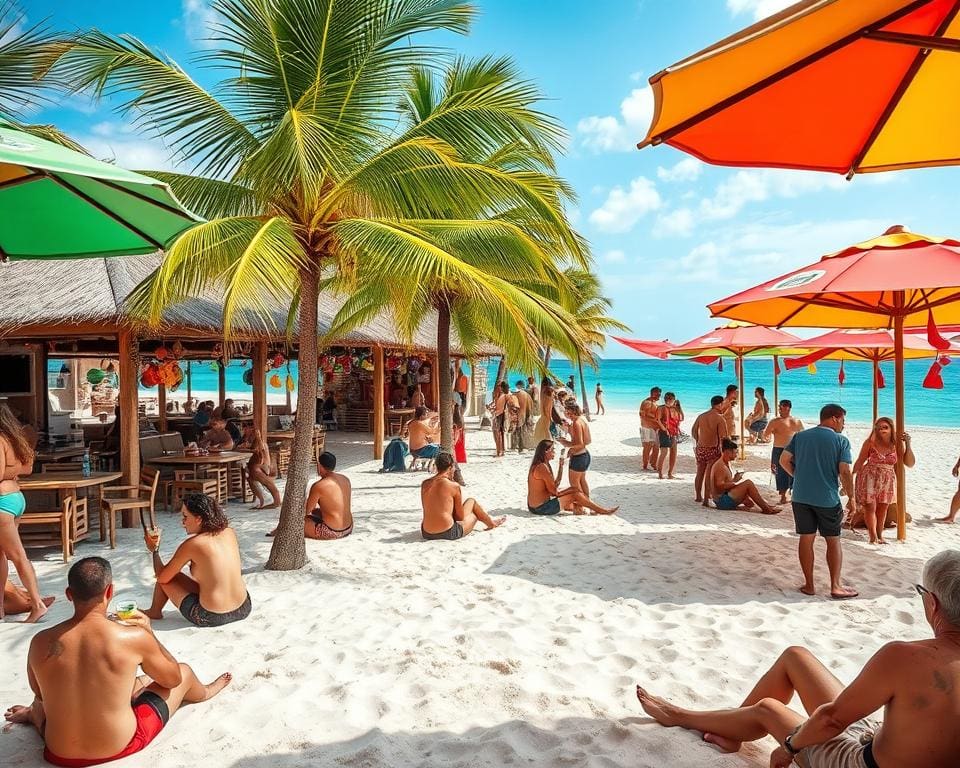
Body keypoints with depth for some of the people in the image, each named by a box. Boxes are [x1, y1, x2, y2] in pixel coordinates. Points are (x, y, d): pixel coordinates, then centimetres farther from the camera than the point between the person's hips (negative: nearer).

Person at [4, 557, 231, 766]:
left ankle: (32, 715, 64)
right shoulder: (135, 636, -22)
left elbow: (39, 692, 8)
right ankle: (203, 693, 57)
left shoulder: (40, 642, -14)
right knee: (185, 672, 25)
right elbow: (173, 678, -4)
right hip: (119, 746, -2)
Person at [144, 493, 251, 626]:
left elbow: (162, 577, 0)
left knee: (166, 577, 16)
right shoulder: (230, 533, 1)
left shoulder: (191, 545, -13)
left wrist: (154, 550, 15)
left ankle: (154, 612, 37)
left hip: (211, 618, -5)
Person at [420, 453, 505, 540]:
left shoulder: (424, 484, 5)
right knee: (471, 502, 18)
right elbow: (461, 516, 0)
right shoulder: (454, 486, -9)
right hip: (448, 533, -6)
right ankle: (491, 524, 42)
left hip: (426, 534, 6)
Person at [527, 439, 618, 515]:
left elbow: (555, 484, 13)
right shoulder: (542, 467, -20)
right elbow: (552, 490, -18)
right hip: (542, 508, -10)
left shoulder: (537, 466, 12)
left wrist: (561, 466, 11)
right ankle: (603, 511, 8)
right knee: (574, 494, -2)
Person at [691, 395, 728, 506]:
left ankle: (699, 496, 30)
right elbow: (723, 438, -17)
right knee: (709, 475, -2)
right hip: (713, 449, -6)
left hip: (700, 448, 6)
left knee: (700, 473, 17)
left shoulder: (701, 416, 5)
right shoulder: (720, 419, -13)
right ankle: (706, 500, -3)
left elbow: (693, 431, 15)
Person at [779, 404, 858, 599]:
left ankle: (809, 585, 15)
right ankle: (836, 586, 14)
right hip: (828, 499, -3)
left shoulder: (800, 436, 6)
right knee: (833, 540, 10)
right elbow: (845, 472, -11)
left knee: (806, 539, 9)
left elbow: (784, 460, 2)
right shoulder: (841, 440, -5)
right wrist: (851, 498, -1)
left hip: (801, 497, 3)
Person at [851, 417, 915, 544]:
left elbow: (910, 463, -8)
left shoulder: (897, 445, -3)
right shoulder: (870, 442, -9)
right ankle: (873, 537, 10)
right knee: (870, 507, -2)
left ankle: (879, 536, 26)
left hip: (887, 481, 3)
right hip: (869, 478, -3)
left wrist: (908, 444, -16)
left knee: (882, 509, 12)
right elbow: (860, 461, -3)